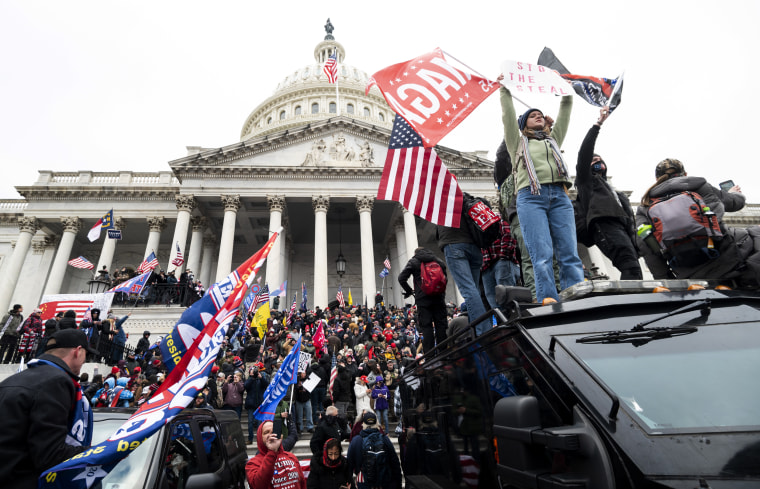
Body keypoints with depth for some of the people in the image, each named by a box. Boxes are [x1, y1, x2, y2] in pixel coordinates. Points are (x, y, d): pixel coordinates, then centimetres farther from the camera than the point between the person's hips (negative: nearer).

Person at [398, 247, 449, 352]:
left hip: (423, 298, -3)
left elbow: (401, 278, -4)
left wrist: (409, 291, 7)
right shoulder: (438, 260, 15)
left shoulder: (413, 262, 4)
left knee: (426, 326, -2)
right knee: (441, 324, 6)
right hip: (438, 297, 3)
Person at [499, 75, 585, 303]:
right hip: (531, 197, -3)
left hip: (560, 197, 4)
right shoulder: (518, 143, 24)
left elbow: (564, 115, 30)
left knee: (570, 255, -9)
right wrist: (505, 91, 18)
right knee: (542, 256, -17)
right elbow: (508, 117, 16)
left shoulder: (553, 140, 34)